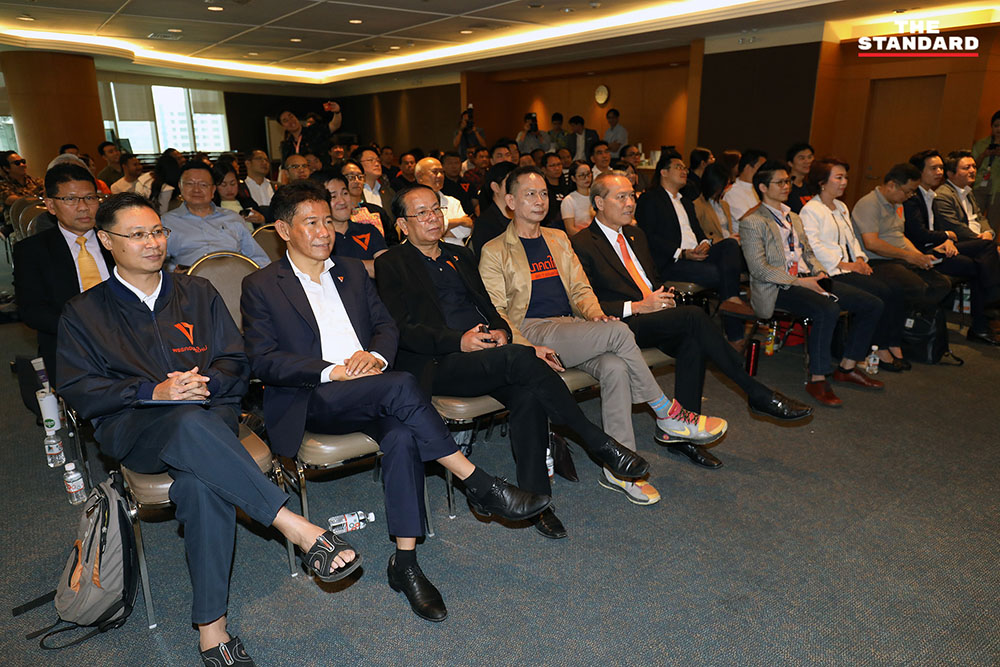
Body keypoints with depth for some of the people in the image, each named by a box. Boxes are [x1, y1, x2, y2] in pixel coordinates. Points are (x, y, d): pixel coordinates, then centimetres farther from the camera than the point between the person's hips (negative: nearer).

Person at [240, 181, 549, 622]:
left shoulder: (352, 272, 20)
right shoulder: (261, 286, 7)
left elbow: (387, 327, 16)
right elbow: (263, 360, -4)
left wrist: (375, 356, -8)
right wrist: (332, 371, -17)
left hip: (371, 387, 4)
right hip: (311, 401, -4)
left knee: (402, 436, -30)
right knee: (400, 386, -33)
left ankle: (405, 564, -20)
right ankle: (481, 486, -24)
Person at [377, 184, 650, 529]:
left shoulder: (460, 255, 25)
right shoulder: (392, 265, 6)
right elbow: (403, 329, -5)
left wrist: (500, 331, -1)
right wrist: (459, 341, -19)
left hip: (487, 350, 5)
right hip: (435, 365, -5)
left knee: (528, 394, -27)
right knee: (519, 358, -32)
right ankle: (597, 440, -21)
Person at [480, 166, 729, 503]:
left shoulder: (558, 239, 23)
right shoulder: (495, 252, 4)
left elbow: (580, 289, 21)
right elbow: (495, 313, -4)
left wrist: (593, 311, -3)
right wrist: (529, 349, -19)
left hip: (572, 330, 5)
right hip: (532, 331, -5)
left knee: (615, 367, -28)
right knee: (619, 332, -27)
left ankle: (618, 468, -20)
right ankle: (669, 415, -12)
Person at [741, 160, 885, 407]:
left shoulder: (793, 218, 22)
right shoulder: (752, 222, -6)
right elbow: (759, 269, -14)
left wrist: (819, 273, 3)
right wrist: (799, 282, -18)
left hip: (807, 278, 9)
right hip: (777, 287, -8)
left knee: (872, 305, -2)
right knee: (828, 309, -35)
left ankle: (847, 368, 10)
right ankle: (817, 380, -22)